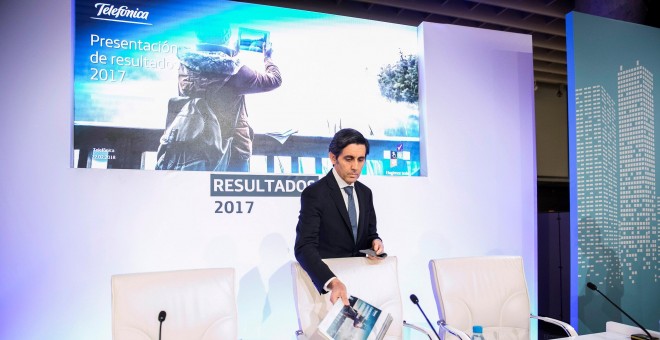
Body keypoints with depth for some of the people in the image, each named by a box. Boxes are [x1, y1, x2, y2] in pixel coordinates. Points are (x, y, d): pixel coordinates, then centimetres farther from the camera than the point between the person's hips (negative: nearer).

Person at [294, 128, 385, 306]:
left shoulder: (365, 193, 8)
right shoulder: (314, 194, -13)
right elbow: (304, 247, -22)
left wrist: (375, 241, -6)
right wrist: (332, 282, -37)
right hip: (326, 281, -5)